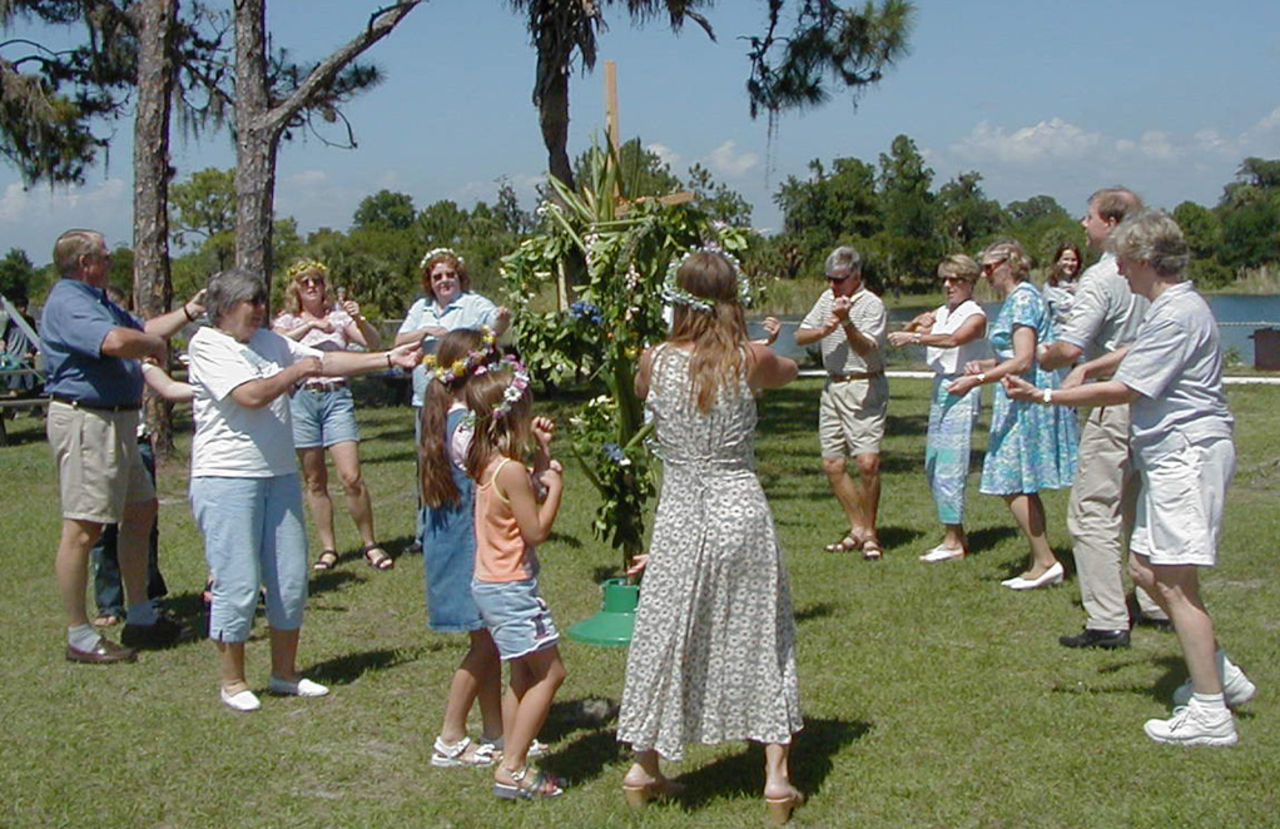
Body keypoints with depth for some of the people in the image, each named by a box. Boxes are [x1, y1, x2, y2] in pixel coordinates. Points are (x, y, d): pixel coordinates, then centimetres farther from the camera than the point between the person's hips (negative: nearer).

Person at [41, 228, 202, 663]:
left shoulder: (95, 300, 20)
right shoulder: (67, 303, -16)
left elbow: (142, 329, 31)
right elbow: (116, 341, -32)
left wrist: (189, 311, 27)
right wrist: (155, 345, -13)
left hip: (116, 421, 12)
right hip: (86, 420, -12)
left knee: (141, 509, 17)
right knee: (83, 527, -6)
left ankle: (141, 618, 26)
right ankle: (79, 637, 0)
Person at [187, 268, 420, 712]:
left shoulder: (271, 342, 13)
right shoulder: (207, 346, -8)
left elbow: (326, 361, 13)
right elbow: (252, 395, -19)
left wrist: (389, 358, 8)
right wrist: (298, 371, -5)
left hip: (280, 475, 7)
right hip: (227, 479, -7)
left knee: (291, 581, 10)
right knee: (237, 585, -4)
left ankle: (284, 673, 24)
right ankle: (232, 682, 12)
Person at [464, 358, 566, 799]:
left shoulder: (488, 462, 7)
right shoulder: (511, 470, -21)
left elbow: (529, 495, 19)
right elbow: (537, 530, -17)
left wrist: (542, 453, 12)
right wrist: (554, 484, -8)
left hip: (493, 584, 10)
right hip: (511, 587, -10)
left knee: (525, 677, 16)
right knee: (549, 672, -4)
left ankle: (510, 763, 20)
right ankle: (512, 768, -2)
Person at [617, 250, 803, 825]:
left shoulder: (656, 360, -7)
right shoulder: (751, 361, -8)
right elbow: (790, 370, 16)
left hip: (678, 515, 1)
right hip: (741, 513, -1)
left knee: (665, 638, 13)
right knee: (761, 638, 11)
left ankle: (644, 770, 26)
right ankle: (776, 779, 14)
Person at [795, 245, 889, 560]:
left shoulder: (872, 305, -9)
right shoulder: (828, 298, 13)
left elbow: (867, 349, -21)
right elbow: (800, 336, 10)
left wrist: (847, 323, -34)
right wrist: (824, 331, -8)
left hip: (865, 388, -7)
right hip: (833, 387, 7)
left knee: (867, 462, -16)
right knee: (832, 465, 6)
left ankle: (869, 533, -1)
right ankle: (857, 529, 17)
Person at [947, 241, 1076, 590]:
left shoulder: (1023, 299, -15)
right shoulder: (1015, 299, 16)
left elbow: (1023, 361, -22)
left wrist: (976, 380, -23)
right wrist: (983, 364, 9)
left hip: (1026, 400, -10)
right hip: (1020, 400, 10)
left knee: (1013, 484, -7)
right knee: (1021, 486, 12)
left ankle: (1045, 561, -2)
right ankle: (1043, 563, 16)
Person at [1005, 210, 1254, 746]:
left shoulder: (1177, 315, -18)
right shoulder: (1170, 307, 16)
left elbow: (1124, 389, -18)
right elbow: (1136, 352, 37)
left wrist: (1046, 397, -12)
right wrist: (1091, 368, 21)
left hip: (1188, 454, -11)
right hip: (1170, 455, 11)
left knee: (1174, 580, -10)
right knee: (1145, 567, 14)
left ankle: (1209, 713, -6)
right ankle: (1220, 674, 22)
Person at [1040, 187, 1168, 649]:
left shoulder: (1102, 278, -15)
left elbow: (1069, 348, -21)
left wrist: (1044, 360, 2)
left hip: (1116, 407, -8)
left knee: (1093, 512, -4)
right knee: (1141, 507, 20)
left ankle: (1107, 622, -6)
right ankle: (1159, 602, 27)